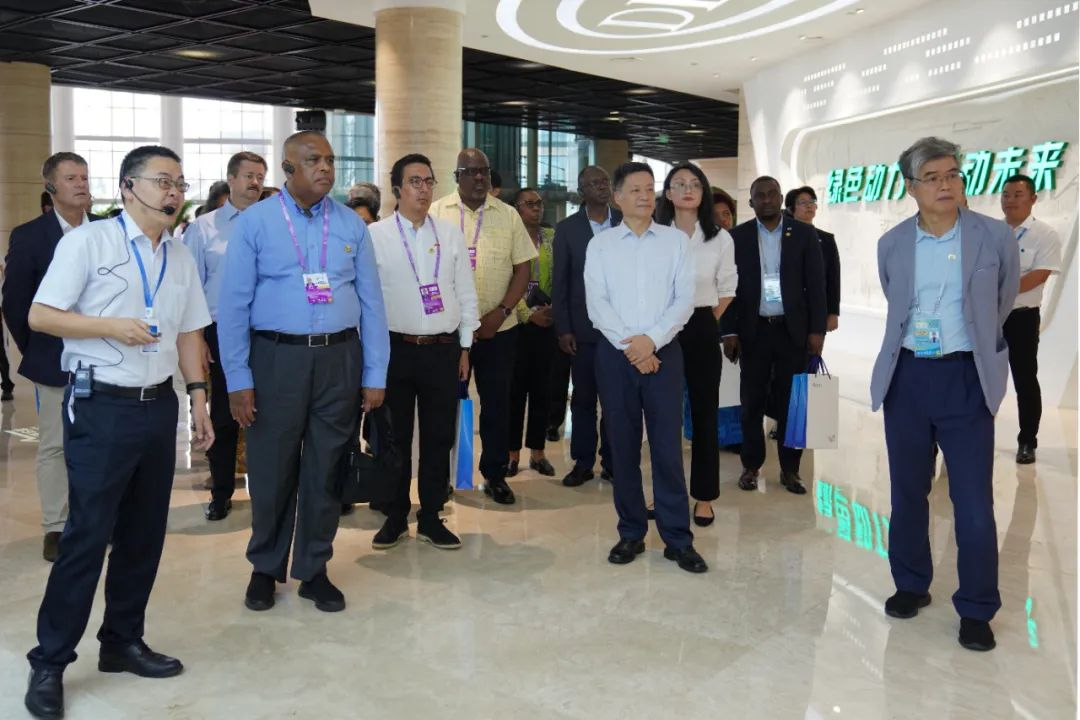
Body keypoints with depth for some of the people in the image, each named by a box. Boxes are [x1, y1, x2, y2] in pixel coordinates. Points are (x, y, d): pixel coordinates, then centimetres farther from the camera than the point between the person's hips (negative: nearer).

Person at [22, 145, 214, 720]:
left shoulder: (181, 258, 11)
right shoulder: (87, 241, -6)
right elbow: (40, 316, -8)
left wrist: (198, 398, 8)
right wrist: (111, 327, -19)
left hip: (159, 405, 6)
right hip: (101, 407, -6)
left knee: (144, 533, 12)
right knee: (87, 536, -4)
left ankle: (122, 642, 28)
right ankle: (49, 662, 11)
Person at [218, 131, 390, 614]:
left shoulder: (351, 225, 6)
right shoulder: (255, 222, 0)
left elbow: (371, 303, 6)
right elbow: (233, 304, -2)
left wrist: (375, 375, 2)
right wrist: (237, 379, -7)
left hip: (339, 357, 2)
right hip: (276, 357, -2)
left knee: (326, 470, 10)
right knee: (271, 470, 7)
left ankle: (314, 570, 27)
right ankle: (265, 568, 29)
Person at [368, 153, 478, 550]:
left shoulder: (451, 234, 7)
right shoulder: (375, 235, -2)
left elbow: (466, 294, 10)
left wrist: (465, 348, 8)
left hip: (444, 349, 2)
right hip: (395, 348, -2)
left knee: (439, 438, 7)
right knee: (394, 438, 7)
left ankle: (430, 518, 21)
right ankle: (395, 517, 22)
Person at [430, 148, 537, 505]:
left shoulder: (508, 215, 4)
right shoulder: (436, 213, 2)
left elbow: (522, 268, 3)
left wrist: (500, 312, -9)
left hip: (498, 328, 1)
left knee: (497, 402, 7)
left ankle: (495, 474, 21)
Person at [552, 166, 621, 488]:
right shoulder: (567, 229, 3)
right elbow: (559, 282, 2)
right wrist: (563, 329, -3)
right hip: (583, 328, 0)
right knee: (583, 398, 7)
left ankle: (612, 463, 18)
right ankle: (583, 463, 17)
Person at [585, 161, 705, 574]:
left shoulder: (677, 241, 5)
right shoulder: (600, 245, 5)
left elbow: (684, 300, -2)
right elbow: (596, 304, -3)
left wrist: (650, 340, -13)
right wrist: (630, 346, -12)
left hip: (663, 352, -1)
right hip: (615, 354, 1)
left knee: (668, 447, -1)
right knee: (623, 447, 6)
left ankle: (678, 539, 7)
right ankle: (631, 534, 17)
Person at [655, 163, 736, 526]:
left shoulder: (720, 238, 2)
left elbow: (727, 288, 10)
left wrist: (707, 319, 5)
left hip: (702, 330, 0)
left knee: (704, 412, 4)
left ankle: (704, 497, 13)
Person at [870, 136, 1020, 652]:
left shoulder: (996, 237, -4)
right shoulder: (891, 244, 2)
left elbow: (1002, 305, 12)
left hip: (965, 379, -2)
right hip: (907, 377, 3)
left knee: (974, 504, -2)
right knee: (907, 492, 12)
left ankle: (976, 610, 13)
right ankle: (911, 585, 30)